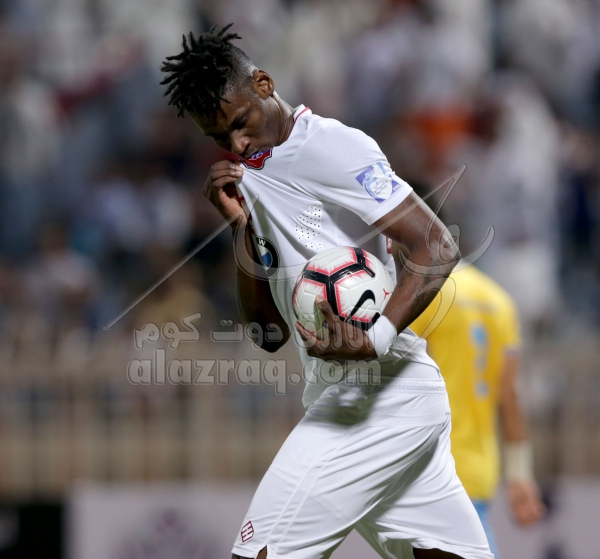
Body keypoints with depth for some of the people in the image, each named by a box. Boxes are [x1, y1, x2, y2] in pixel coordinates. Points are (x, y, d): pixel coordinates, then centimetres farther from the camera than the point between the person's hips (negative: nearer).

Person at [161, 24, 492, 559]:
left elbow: (438, 247, -17)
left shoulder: (331, 146, -10)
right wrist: (241, 224, 3)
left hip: (382, 392, -9)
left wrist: (376, 339, -31)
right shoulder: (251, 179, 18)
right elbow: (268, 328, 16)